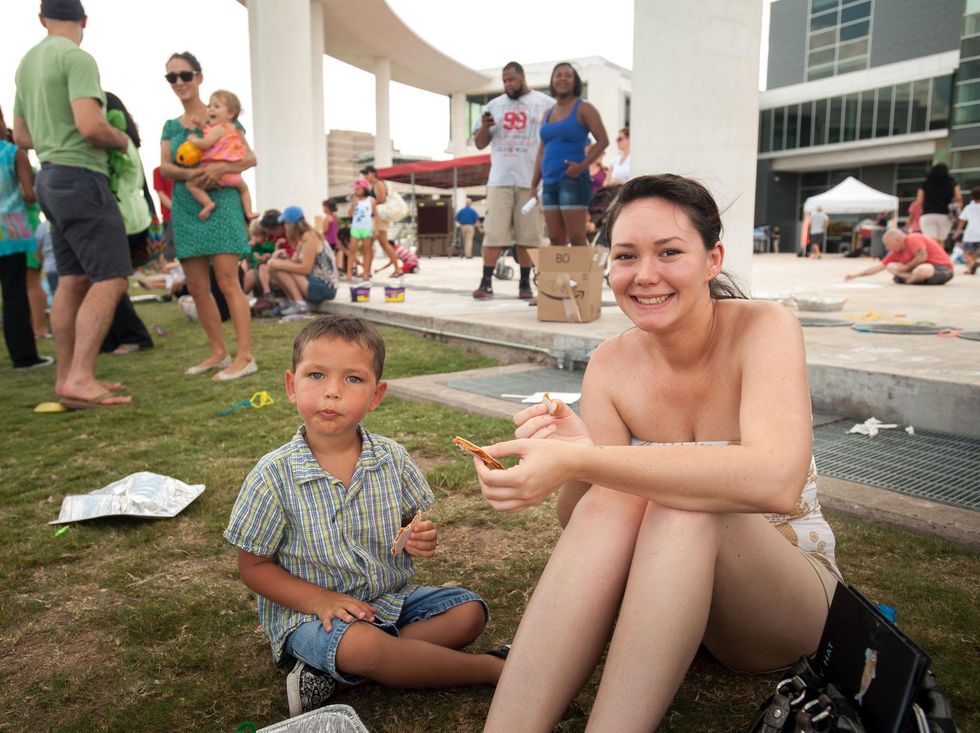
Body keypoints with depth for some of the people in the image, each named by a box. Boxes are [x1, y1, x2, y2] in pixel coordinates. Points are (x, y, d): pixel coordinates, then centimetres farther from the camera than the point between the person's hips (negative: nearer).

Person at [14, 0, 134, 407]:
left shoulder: (27, 62, 17)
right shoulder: (76, 58, -10)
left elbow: (21, 136, 22)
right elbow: (90, 125, -21)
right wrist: (122, 140, -3)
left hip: (51, 177, 9)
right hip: (80, 177, -9)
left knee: (73, 280, 9)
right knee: (111, 279, -11)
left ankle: (66, 378, 12)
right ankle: (80, 379, -16)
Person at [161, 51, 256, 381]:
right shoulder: (170, 126, 16)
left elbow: (250, 157, -3)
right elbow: (164, 167, 3)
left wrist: (220, 167, -21)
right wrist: (190, 174, -18)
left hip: (220, 204, -5)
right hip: (185, 208, 6)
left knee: (228, 282, -13)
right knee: (197, 288, 4)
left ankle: (245, 357, -13)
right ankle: (219, 352, 15)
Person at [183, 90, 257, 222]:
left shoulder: (218, 129, -13)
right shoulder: (235, 130, 12)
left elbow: (204, 144, -22)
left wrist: (192, 139, -3)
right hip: (232, 174, 8)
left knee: (191, 183, -1)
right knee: (244, 187, 34)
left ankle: (208, 203, -14)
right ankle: (249, 212, 29)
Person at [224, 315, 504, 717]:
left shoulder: (392, 459, -5)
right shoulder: (273, 475, -14)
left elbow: (415, 521, 9)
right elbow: (253, 565, -7)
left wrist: (421, 539, -16)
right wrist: (318, 599, -20)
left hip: (391, 595, 5)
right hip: (309, 609, -5)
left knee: (469, 610, -7)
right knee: (361, 645, -33)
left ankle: (331, 669, -15)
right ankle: (488, 668, -12)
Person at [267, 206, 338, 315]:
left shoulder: (309, 236, -14)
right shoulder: (302, 238, 14)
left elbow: (305, 268, -21)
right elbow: (295, 263, 6)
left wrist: (279, 264, -18)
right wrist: (282, 258, -13)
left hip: (325, 288, -9)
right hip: (316, 283, 9)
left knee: (279, 268, -17)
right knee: (273, 269, 5)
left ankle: (300, 304, -13)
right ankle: (294, 301, 1)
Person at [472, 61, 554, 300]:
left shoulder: (545, 104, 7)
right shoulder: (494, 105, 16)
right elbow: (479, 144, 17)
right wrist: (484, 127, -5)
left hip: (531, 181, -2)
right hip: (500, 180, 2)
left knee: (527, 235, 2)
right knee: (493, 233, -3)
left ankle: (525, 284, 10)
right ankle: (486, 283, 1)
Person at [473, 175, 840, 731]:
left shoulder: (763, 328, -18)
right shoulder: (611, 365, -7)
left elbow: (775, 481, -38)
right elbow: (582, 527, -11)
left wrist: (577, 462, -44)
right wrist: (577, 467, -34)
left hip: (787, 594, -2)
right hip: (668, 591, 3)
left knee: (684, 508, -34)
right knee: (611, 498, -30)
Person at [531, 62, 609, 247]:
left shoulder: (583, 109, 1)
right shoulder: (548, 114, 19)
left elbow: (603, 141, -6)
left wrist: (582, 166, -17)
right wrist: (534, 183, 13)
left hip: (572, 180, -6)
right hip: (550, 183, 7)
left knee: (576, 238, -11)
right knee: (555, 239, 4)